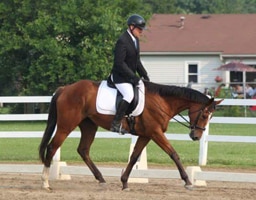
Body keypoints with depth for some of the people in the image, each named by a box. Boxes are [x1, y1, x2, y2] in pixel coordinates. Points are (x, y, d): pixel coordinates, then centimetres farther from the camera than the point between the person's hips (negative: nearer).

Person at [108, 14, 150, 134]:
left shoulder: (135, 40, 11)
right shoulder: (122, 41, -19)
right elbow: (119, 63, -24)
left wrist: (144, 75, 8)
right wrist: (134, 77, -24)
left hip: (130, 76, 10)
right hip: (120, 77, -10)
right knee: (129, 94, -30)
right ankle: (116, 124, -28)